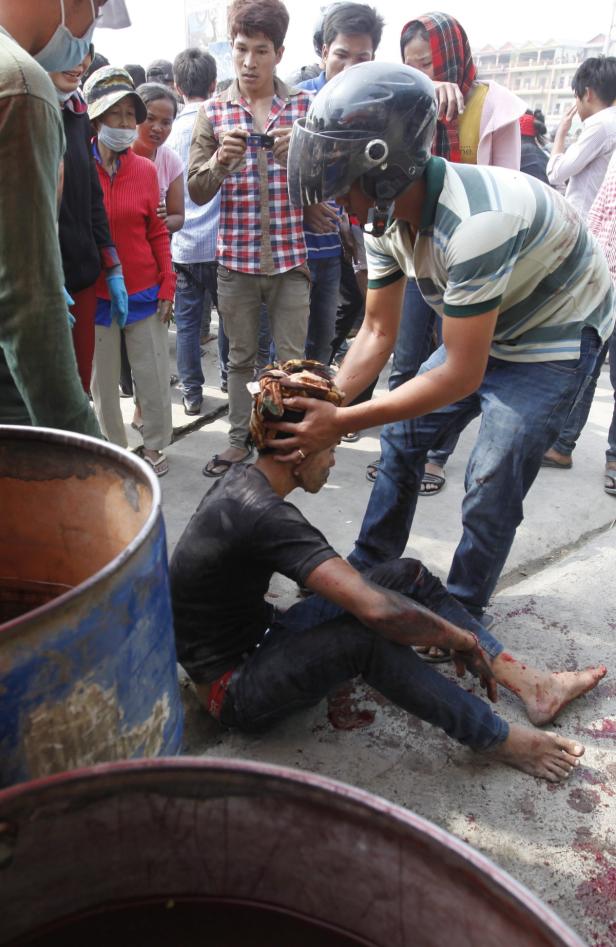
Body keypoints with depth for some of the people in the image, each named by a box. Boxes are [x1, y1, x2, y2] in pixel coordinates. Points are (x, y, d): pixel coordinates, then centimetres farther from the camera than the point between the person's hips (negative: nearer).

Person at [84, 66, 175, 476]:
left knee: (154, 374, 8)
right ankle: (114, 449, 26)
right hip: (95, 295, -1)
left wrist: (167, 285, 1)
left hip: (144, 293, 2)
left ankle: (154, 445, 26)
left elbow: (158, 232, 5)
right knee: (103, 379, 9)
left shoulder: (146, 169, 2)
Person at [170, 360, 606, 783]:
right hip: (234, 692, -9)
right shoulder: (265, 516, -31)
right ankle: (498, 739, -11)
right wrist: (461, 638, -22)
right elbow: (375, 608, -38)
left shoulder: (244, 479, -2)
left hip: (258, 639, 9)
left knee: (407, 576, -2)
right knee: (367, 636, -34)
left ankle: (530, 683, 2)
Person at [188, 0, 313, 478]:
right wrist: (221, 161, -18)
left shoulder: (305, 105, 4)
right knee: (241, 356, 11)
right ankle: (240, 440, 24)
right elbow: (197, 191, 2)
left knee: (292, 358, 5)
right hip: (235, 259, 1)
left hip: (290, 256, -1)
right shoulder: (213, 112, 4)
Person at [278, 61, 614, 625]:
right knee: (403, 435, 7)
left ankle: (462, 614, 12)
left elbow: (462, 375, -33)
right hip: (486, 330, 8)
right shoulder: (386, 215, -11)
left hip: (557, 336, -8)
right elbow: (379, 332, -5)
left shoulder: (473, 221, -38)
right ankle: (371, 568, 24)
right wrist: (325, 401, -21)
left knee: (491, 485, -11)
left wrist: (341, 423, -32)